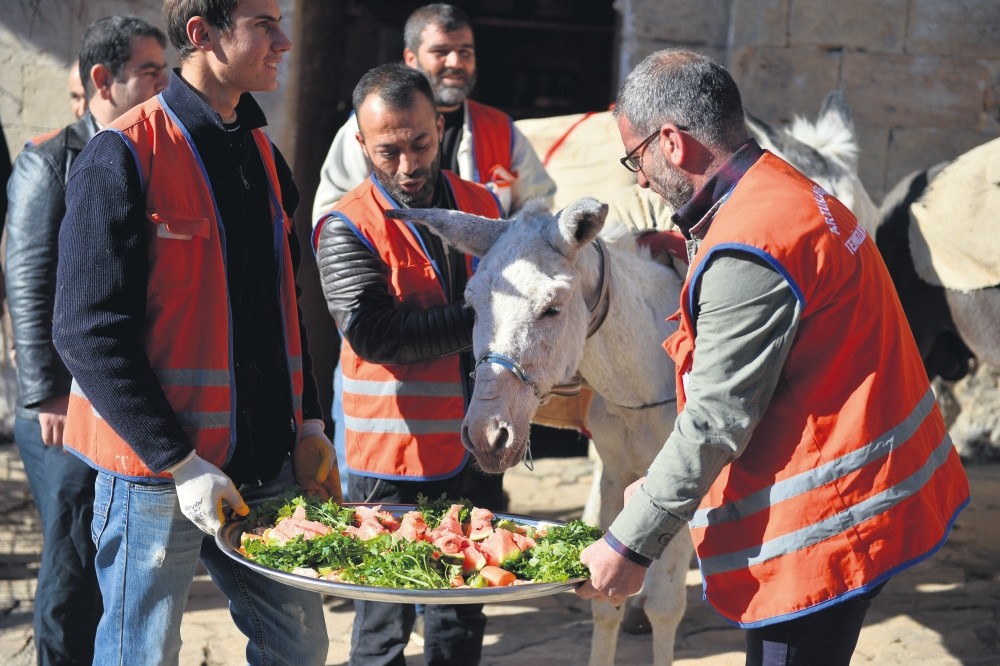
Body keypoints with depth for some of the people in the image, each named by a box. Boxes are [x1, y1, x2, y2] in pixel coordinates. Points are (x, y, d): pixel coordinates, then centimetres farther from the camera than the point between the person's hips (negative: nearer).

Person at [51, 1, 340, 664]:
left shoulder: (265, 156, 12)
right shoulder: (124, 157, -13)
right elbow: (90, 331, -16)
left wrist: (308, 425, 9)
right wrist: (180, 464, -19)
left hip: (267, 466, 7)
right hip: (156, 478, -7)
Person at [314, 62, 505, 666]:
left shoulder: (484, 206, 6)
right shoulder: (348, 228, -10)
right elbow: (373, 333, -23)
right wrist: (476, 321, -19)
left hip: (476, 452, 5)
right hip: (393, 459, -5)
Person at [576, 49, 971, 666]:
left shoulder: (747, 253, -22)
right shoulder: (790, 194, 11)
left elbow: (718, 422, -21)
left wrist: (631, 544, -14)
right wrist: (662, 487, 18)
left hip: (822, 522, -10)